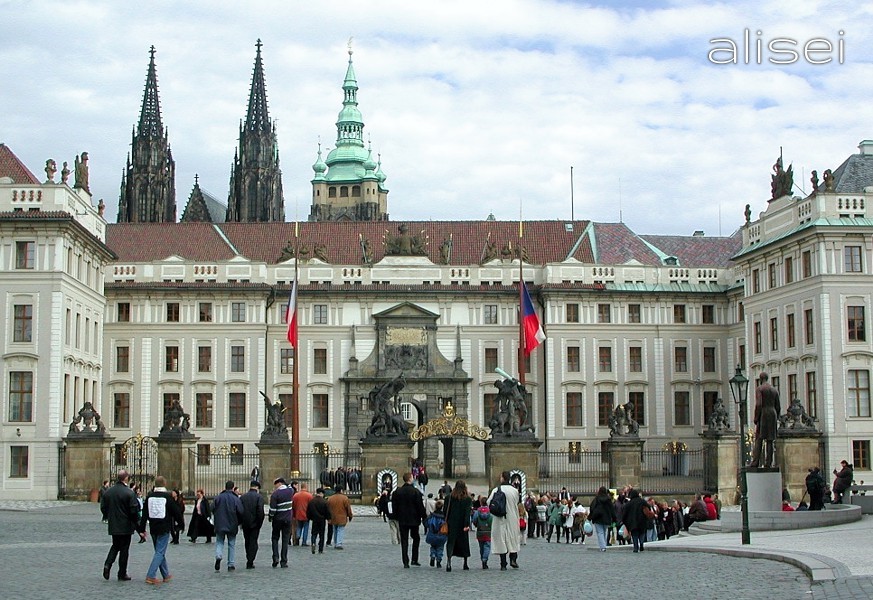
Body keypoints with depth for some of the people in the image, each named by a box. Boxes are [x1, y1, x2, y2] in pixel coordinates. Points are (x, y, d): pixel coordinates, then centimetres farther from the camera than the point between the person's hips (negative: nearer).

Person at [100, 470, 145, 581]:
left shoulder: (107, 492, 1)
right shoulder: (129, 493, -16)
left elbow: (103, 507, 7)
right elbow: (134, 511, -16)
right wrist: (138, 525, -6)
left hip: (113, 525, 5)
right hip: (125, 526, -5)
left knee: (115, 546, 21)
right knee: (124, 549, 5)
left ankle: (108, 564, -1)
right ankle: (122, 574, 9)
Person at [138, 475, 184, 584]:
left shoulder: (149, 496, 2)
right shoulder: (168, 496, -10)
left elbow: (144, 514, 4)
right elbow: (176, 512, -6)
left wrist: (142, 528, 9)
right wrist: (181, 524, 9)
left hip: (153, 529, 5)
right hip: (164, 529, -5)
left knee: (160, 551, 17)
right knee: (160, 552, -4)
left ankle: (166, 575, 26)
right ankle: (151, 576, -15)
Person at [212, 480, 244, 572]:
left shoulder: (218, 497, 0)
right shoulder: (236, 499, -6)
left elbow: (213, 510, 0)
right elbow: (240, 512, -9)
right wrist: (238, 522, 9)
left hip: (220, 525, 1)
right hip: (232, 526, -1)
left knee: (219, 542, 11)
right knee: (232, 544, 9)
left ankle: (218, 556, -17)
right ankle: (231, 565, 9)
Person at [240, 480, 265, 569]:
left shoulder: (242, 497, 4)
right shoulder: (259, 497, -9)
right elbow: (260, 511, -16)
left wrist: (241, 522, 9)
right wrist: (260, 523, -6)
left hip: (245, 524, 4)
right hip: (255, 524, -4)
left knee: (247, 542, 17)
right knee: (253, 542, 2)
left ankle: (249, 560, 24)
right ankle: (250, 562, -3)